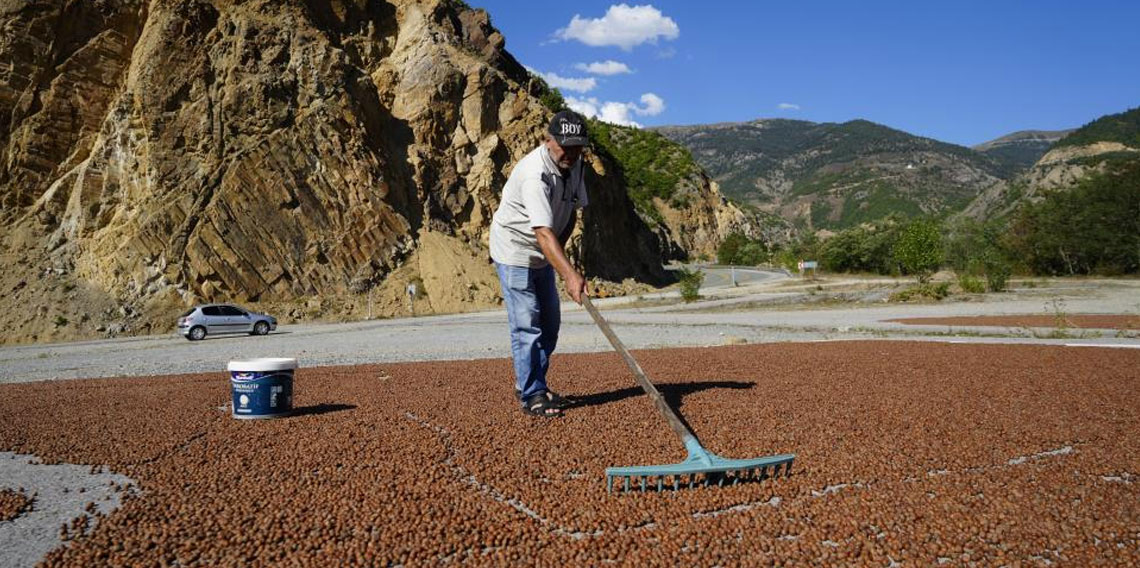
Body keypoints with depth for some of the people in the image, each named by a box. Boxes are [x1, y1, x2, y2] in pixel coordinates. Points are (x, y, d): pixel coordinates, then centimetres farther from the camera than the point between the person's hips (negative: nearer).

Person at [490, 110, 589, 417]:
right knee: (526, 324, -11)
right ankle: (532, 396, 0)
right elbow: (544, 232, -44)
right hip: (514, 251, -9)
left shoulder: (573, 163, -5)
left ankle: (531, 386, 27)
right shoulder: (535, 175, -33)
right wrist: (570, 274, -55)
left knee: (550, 322, 13)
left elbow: (571, 210, 7)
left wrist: (559, 248, -6)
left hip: (542, 254, 9)